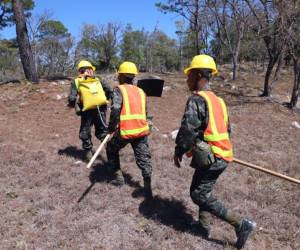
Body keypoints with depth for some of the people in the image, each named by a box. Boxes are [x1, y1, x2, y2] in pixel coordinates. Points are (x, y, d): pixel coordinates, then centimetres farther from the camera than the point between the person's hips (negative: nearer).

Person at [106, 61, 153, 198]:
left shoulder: (119, 90, -2)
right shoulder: (141, 91, 15)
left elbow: (115, 109, -16)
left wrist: (111, 127, -5)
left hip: (125, 131, -4)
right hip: (142, 130, 4)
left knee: (111, 150, 22)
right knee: (143, 156, 9)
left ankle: (118, 176, 26)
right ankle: (147, 186, 2)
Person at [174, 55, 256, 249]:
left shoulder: (197, 100, -17)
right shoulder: (218, 100, 11)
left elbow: (187, 131, -22)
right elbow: (227, 129, 16)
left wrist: (178, 153, -8)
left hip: (209, 158, -9)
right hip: (221, 156, 9)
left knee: (199, 195, 1)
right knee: (203, 189, 22)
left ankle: (241, 224, 3)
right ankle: (204, 225, 31)